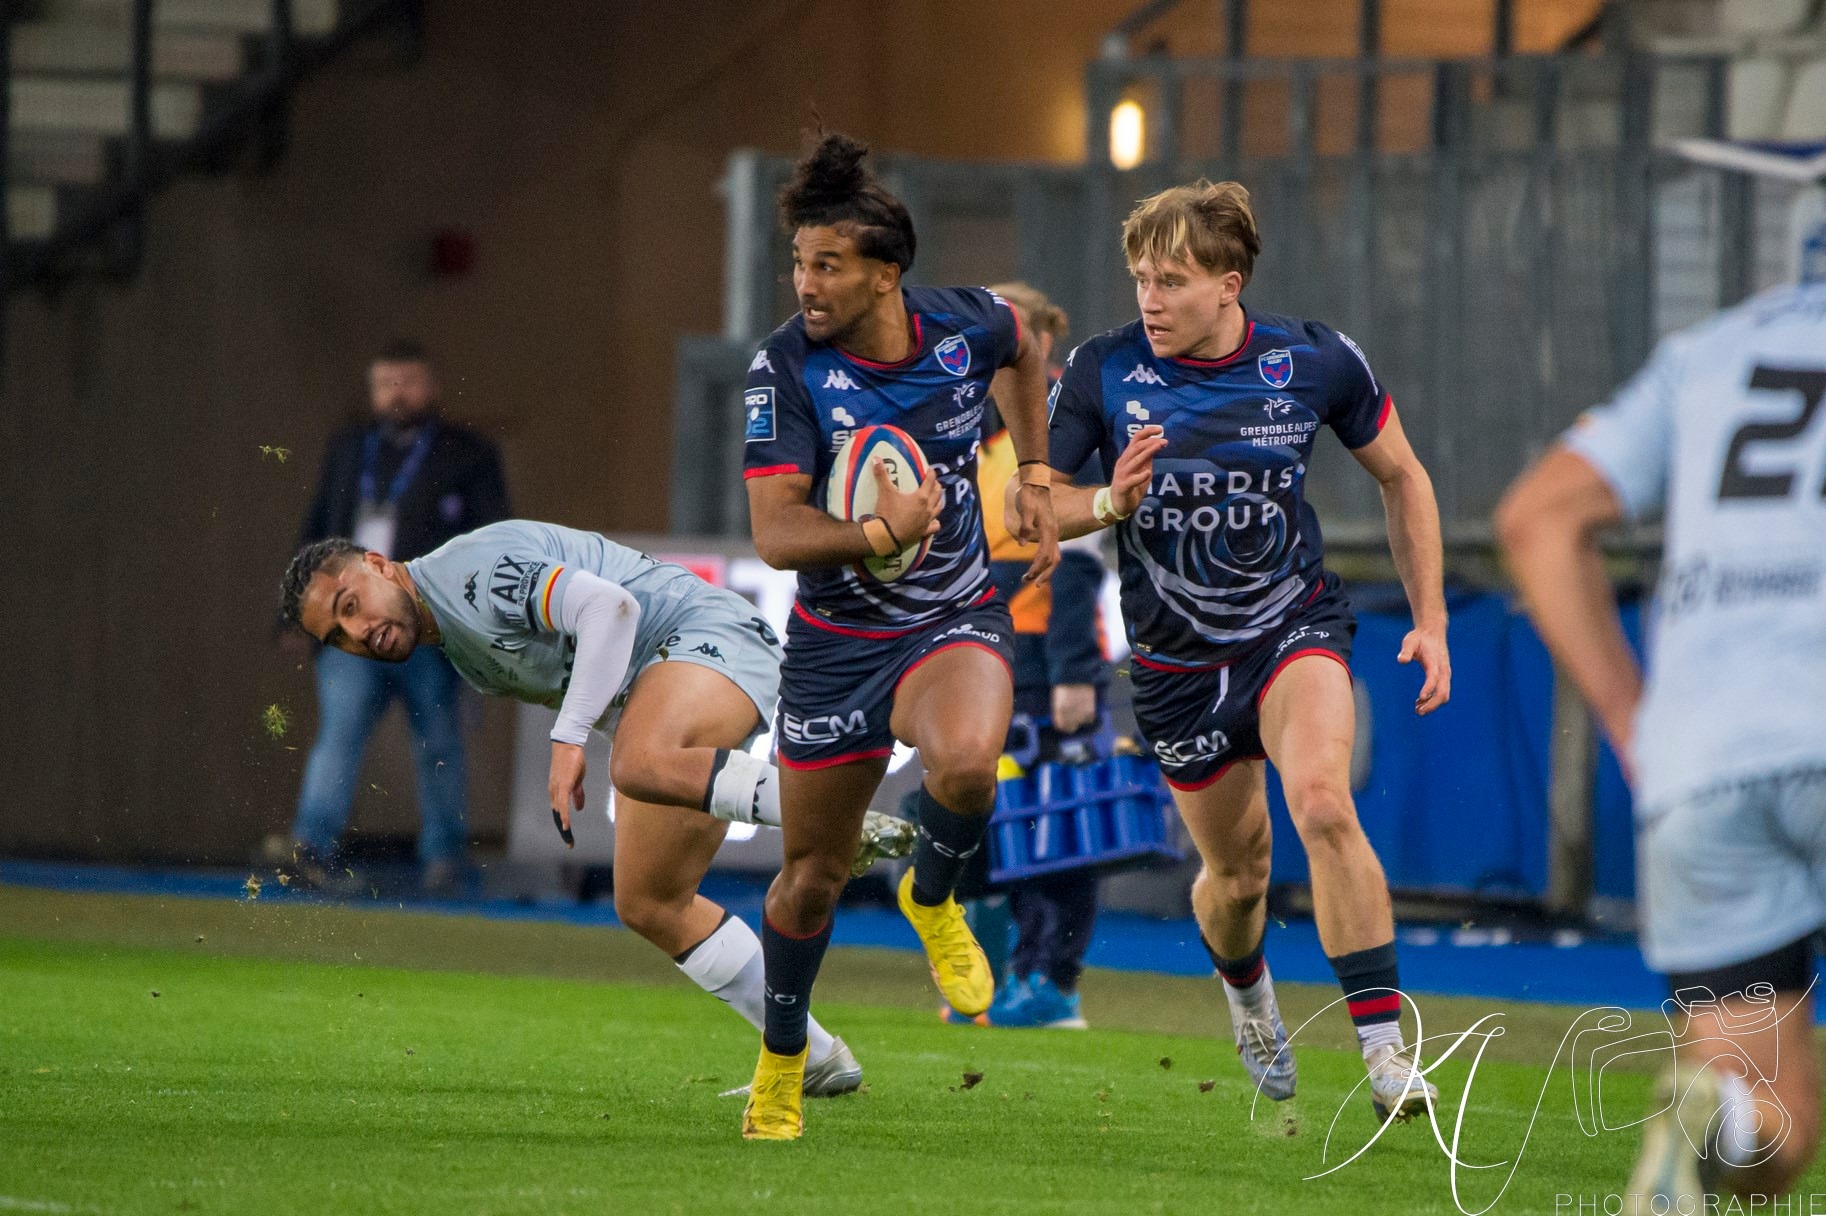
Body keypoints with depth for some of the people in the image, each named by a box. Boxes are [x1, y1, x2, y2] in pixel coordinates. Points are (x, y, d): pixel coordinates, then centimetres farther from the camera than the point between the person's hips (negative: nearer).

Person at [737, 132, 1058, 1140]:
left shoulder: (966, 325, -9)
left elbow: (1025, 354, 18)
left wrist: (1035, 477, 12)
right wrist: (881, 532, -37)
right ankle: (780, 1060, 34)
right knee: (810, 875, 6)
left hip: (954, 621, 0)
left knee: (966, 762, -34)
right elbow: (774, 535, -22)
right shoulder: (786, 368, -17)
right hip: (836, 640, 0)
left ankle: (932, 897, 0)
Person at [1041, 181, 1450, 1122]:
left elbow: (1400, 477, 5)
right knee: (1235, 875, 10)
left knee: (1324, 805, -28)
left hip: (1294, 627, -1)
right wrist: (1112, 504, -25)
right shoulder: (1102, 372, -11)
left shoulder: (1316, 361, -11)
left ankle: (1385, 1048, -26)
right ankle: (1246, 989, 48)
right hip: (1178, 661, 2)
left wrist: (1429, 621, 2)